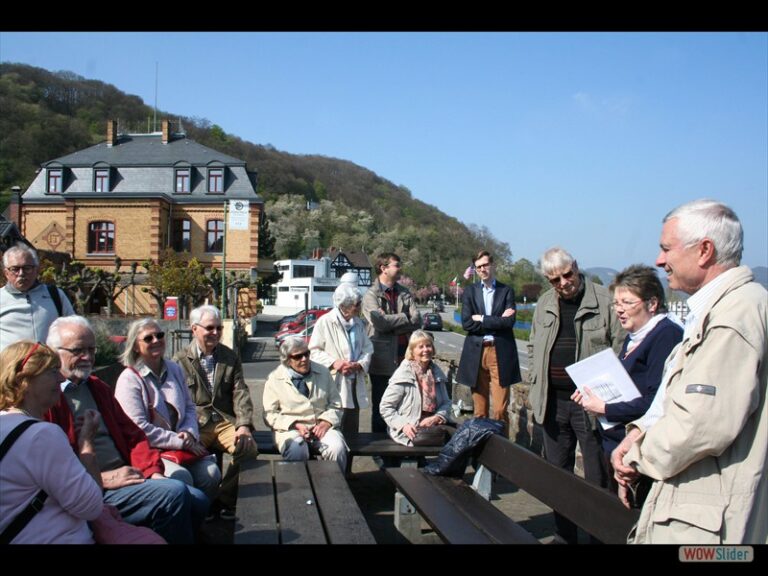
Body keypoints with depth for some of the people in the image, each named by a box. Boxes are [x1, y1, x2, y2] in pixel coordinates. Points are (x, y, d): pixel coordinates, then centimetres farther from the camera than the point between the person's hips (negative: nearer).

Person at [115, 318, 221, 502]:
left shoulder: (175, 369, 13)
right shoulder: (129, 380, -6)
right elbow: (139, 428, -13)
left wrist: (189, 432, -2)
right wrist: (180, 442, -13)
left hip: (182, 444, 5)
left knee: (211, 473, -19)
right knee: (182, 477, -30)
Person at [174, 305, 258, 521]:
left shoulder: (230, 357, 13)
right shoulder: (180, 361, 5)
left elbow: (240, 393, 5)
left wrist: (244, 425, -11)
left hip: (225, 422, 3)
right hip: (196, 425, -2)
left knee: (249, 447, -26)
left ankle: (224, 501, -5)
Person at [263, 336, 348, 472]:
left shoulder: (323, 372, 9)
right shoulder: (274, 379, 2)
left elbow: (335, 404, 12)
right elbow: (270, 414, 0)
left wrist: (326, 422, -7)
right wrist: (295, 425, -13)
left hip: (322, 426, 2)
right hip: (291, 429, -2)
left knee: (337, 448, -27)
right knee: (296, 449, -34)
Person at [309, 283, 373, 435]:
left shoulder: (358, 323, 12)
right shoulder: (325, 322, -6)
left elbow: (367, 348, 10)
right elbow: (314, 351, -6)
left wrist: (360, 364, -8)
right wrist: (333, 362, -18)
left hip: (354, 385, 6)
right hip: (334, 385, -6)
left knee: (351, 431, 11)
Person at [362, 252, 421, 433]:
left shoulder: (404, 293, 12)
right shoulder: (371, 294, -3)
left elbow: (417, 321, 0)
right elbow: (380, 322, -18)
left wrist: (391, 323, -11)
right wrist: (404, 317, -7)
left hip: (405, 356, 4)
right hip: (383, 359, -4)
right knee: (380, 406, 7)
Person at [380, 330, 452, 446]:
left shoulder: (437, 373, 11)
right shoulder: (403, 375, -7)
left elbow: (446, 403, 13)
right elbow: (385, 407, -6)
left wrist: (436, 418, -8)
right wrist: (403, 425, -19)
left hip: (433, 426, 6)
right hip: (412, 432, -6)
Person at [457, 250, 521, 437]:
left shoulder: (506, 291, 6)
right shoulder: (470, 291, 10)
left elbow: (509, 322, -8)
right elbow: (466, 323, -3)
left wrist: (481, 319, -6)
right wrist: (497, 320, -7)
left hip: (500, 353, -1)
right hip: (476, 353, 2)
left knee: (500, 410, -4)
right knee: (480, 410, 6)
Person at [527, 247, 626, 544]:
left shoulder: (604, 300, -7)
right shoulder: (545, 303, 10)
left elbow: (620, 346, -7)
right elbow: (533, 346, 20)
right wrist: (535, 382, 11)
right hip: (553, 401, 6)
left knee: (597, 475, 3)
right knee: (557, 472, 15)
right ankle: (565, 534, 30)